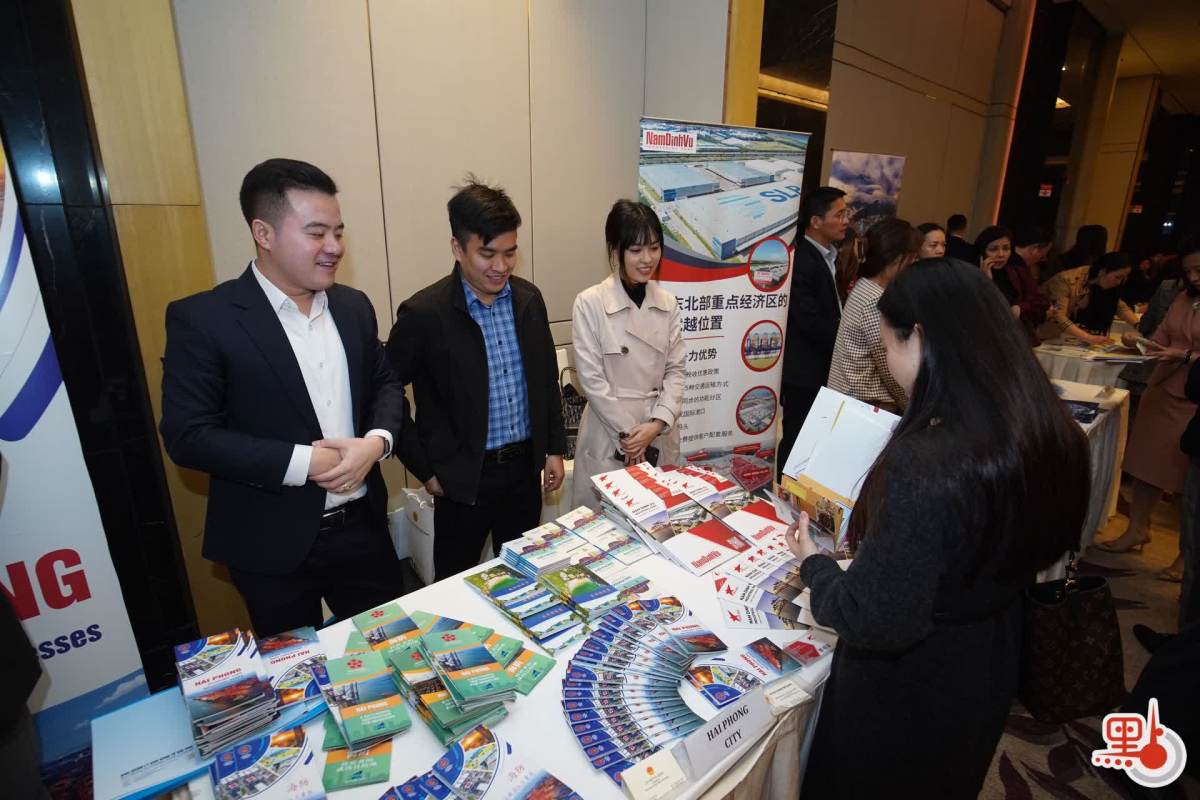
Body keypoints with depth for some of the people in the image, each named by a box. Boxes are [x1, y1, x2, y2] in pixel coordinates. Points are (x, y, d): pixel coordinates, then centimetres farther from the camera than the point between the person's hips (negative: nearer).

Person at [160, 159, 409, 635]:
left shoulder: (353, 306, 2)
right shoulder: (202, 318, -13)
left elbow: (387, 384, 8)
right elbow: (187, 435, -15)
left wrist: (376, 441, -12)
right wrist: (303, 462, -21)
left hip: (362, 527, 4)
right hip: (272, 544, -4)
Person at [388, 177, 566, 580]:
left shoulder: (528, 298, 0)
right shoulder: (424, 313, -16)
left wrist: (555, 448, 9)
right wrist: (425, 468, -6)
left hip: (525, 467, 5)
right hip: (463, 478, -4)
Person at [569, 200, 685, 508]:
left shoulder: (667, 303, 3)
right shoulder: (589, 303, -11)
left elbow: (676, 370, 2)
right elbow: (591, 378, -12)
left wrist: (656, 424, -10)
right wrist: (628, 433, -10)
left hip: (660, 434, 4)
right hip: (608, 435, -4)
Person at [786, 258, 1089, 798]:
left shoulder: (925, 463, -37)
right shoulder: (1046, 434, -11)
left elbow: (876, 622, -30)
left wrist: (813, 563, -13)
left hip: (908, 696, -6)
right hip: (986, 676, 7)